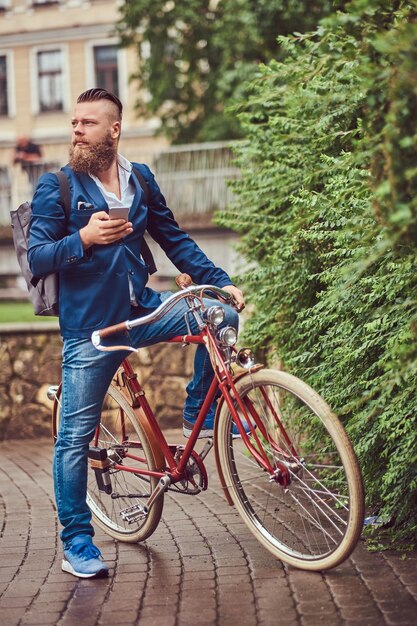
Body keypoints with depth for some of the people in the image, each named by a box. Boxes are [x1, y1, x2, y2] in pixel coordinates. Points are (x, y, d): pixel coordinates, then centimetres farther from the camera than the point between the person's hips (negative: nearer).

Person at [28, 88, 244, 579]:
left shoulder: (140, 179, 8)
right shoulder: (55, 188, -4)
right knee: (75, 436, -3)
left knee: (222, 315, -13)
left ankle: (198, 413, 8)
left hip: (141, 310, 4)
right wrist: (84, 239, -27)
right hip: (88, 325, -4)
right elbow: (36, 259, -9)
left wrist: (221, 282, 4)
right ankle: (76, 542, 11)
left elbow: (174, 240, 13)